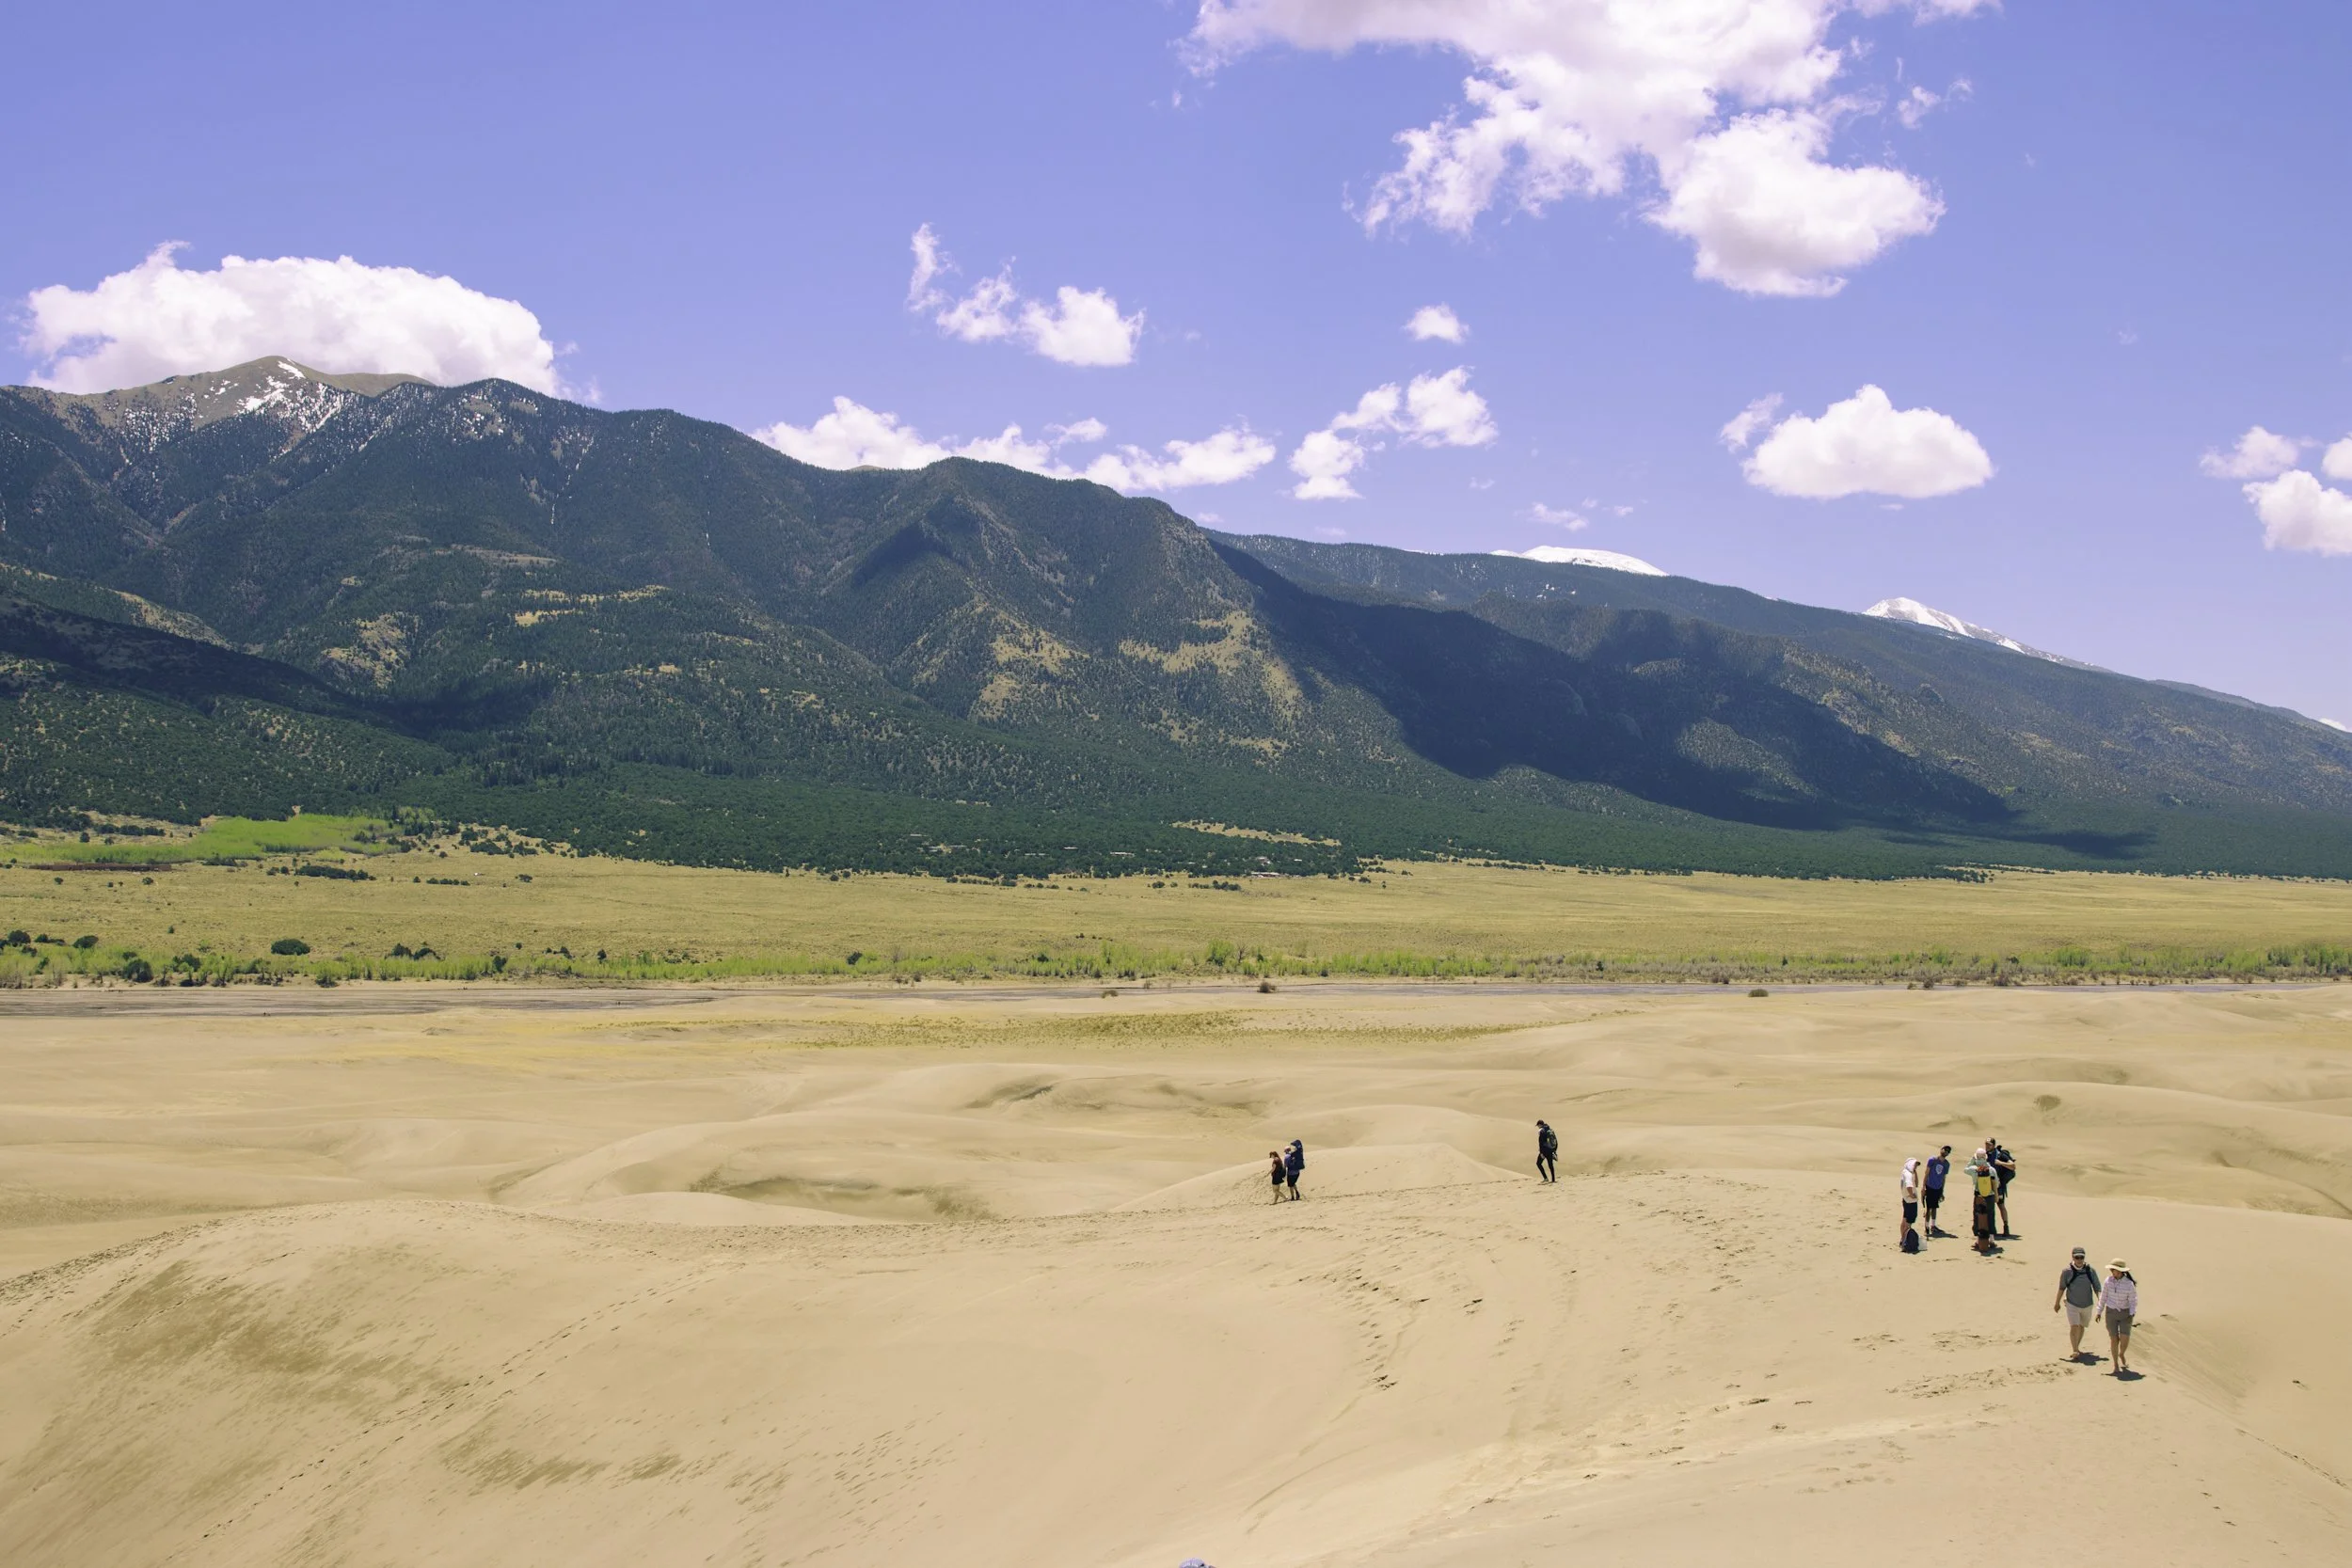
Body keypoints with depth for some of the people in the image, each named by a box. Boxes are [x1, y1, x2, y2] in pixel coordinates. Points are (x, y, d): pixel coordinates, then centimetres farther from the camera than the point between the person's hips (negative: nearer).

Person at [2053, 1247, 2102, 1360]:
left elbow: (2097, 1288, -5)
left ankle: (2077, 1348, 34)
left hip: (2087, 1305, 3)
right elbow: (2062, 1287, -1)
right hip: (2072, 1305, -3)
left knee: (2081, 1326, 18)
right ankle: (2075, 1351, -16)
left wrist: (2100, 1303, -18)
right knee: (2074, 1326, -16)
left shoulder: (2091, 1271, -9)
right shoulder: (2067, 1271, -12)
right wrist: (2057, 1302, 7)